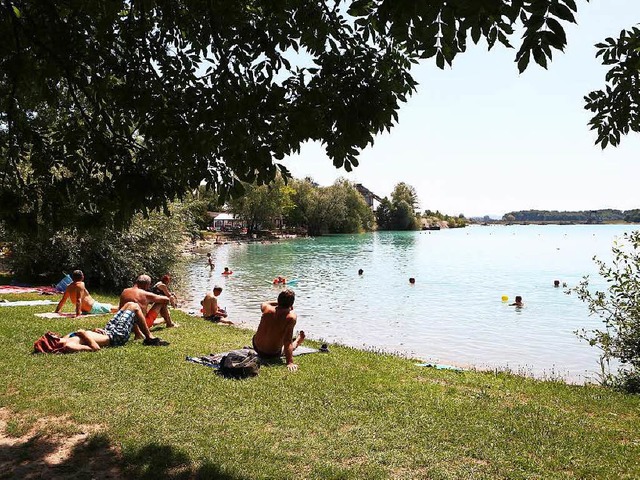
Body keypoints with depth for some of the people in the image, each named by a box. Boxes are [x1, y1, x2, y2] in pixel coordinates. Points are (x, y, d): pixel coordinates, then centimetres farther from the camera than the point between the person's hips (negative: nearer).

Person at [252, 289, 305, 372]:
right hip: (273, 355, -4)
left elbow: (263, 303, 11)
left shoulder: (267, 308, -16)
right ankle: (297, 341, 52)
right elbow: (288, 342, -30)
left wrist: (278, 303, 4)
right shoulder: (291, 317, -27)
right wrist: (289, 362, -28)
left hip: (256, 347, 4)